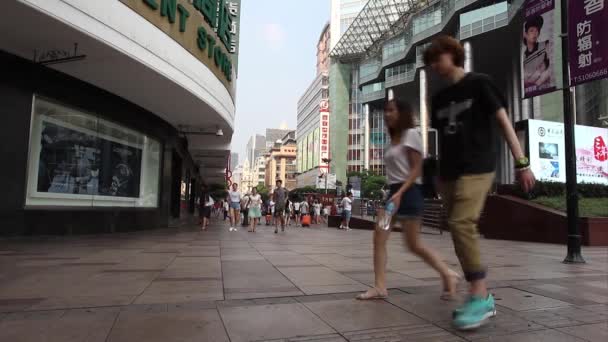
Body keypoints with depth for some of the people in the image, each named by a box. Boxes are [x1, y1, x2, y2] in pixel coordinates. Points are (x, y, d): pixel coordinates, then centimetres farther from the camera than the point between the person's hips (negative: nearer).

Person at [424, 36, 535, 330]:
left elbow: (503, 121, -3)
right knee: (461, 231, 4)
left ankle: (479, 296, -9)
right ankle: (483, 298, 13)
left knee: (462, 224, -21)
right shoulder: (439, 98, 17)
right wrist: (437, 174, 17)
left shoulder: (478, 83, 1)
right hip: (448, 172, 7)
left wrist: (521, 162, -9)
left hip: (477, 167, -6)